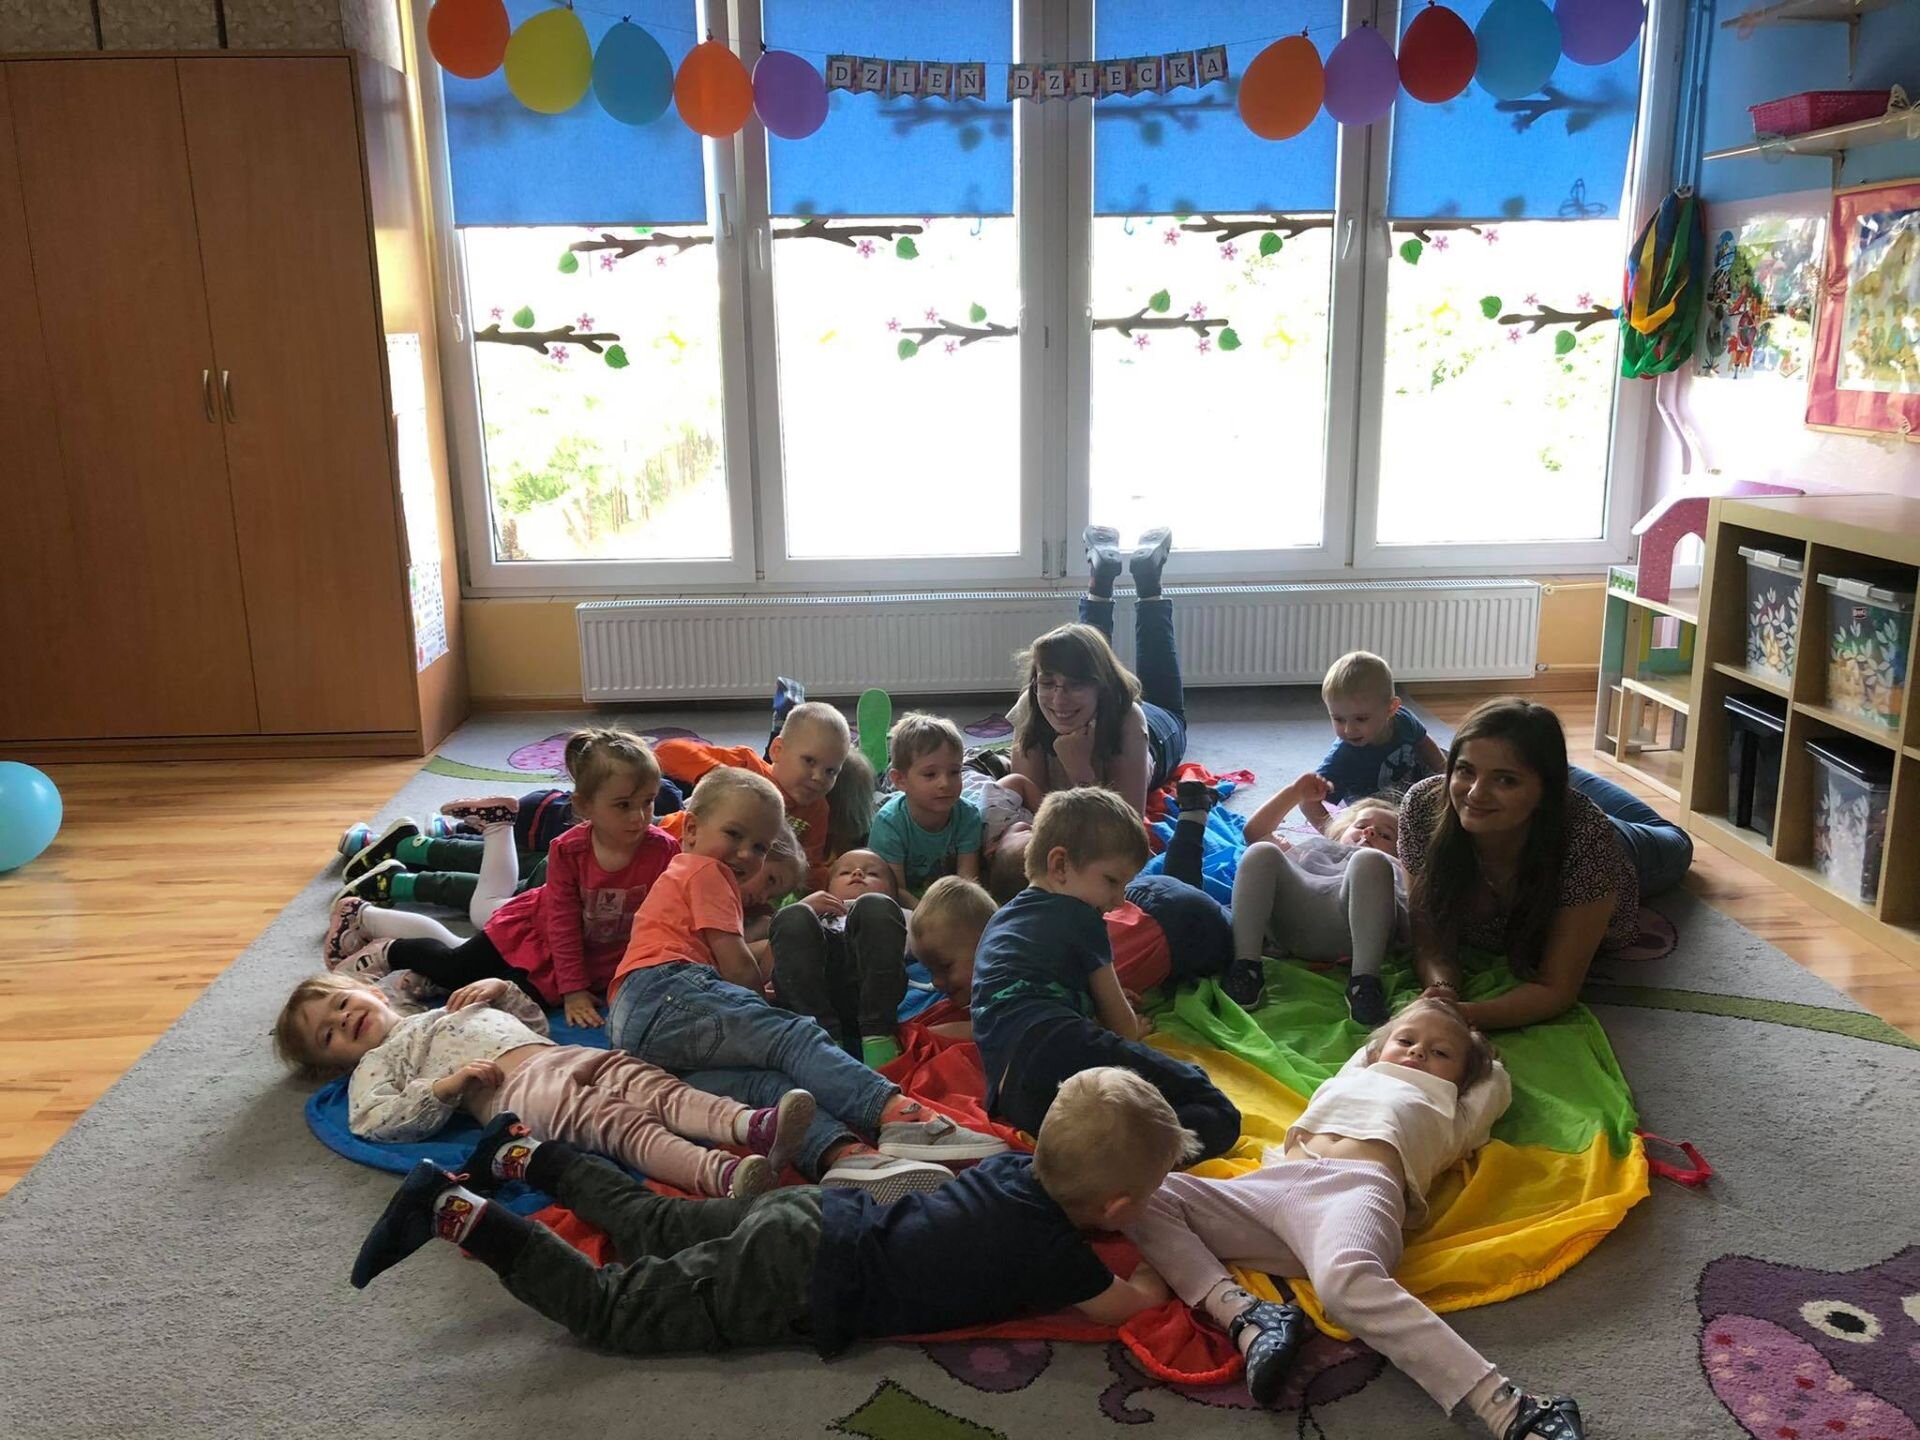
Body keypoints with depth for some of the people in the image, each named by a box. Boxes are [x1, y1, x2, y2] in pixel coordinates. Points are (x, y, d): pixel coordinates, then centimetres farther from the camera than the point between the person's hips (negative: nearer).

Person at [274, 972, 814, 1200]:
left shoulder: (447, 1009, 41)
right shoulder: (377, 1062, 25)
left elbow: (536, 1022, 42)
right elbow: (370, 1120, 4)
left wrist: (502, 989, 25)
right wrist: (444, 1086, -7)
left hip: (567, 1055, 6)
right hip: (513, 1089, -6)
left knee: (653, 1086, -24)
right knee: (617, 1121, -33)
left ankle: (750, 1124, -48)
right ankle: (722, 1174, -56)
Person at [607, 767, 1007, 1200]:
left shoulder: (680, 876, 40)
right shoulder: (706, 870, 10)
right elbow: (737, 967, 0)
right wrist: (761, 998, 17)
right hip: (665, 994, -8)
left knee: (761, 1079, -18)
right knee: (793, 1036, -22)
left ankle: (842, 1153, -47)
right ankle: (900, 1116, -45)